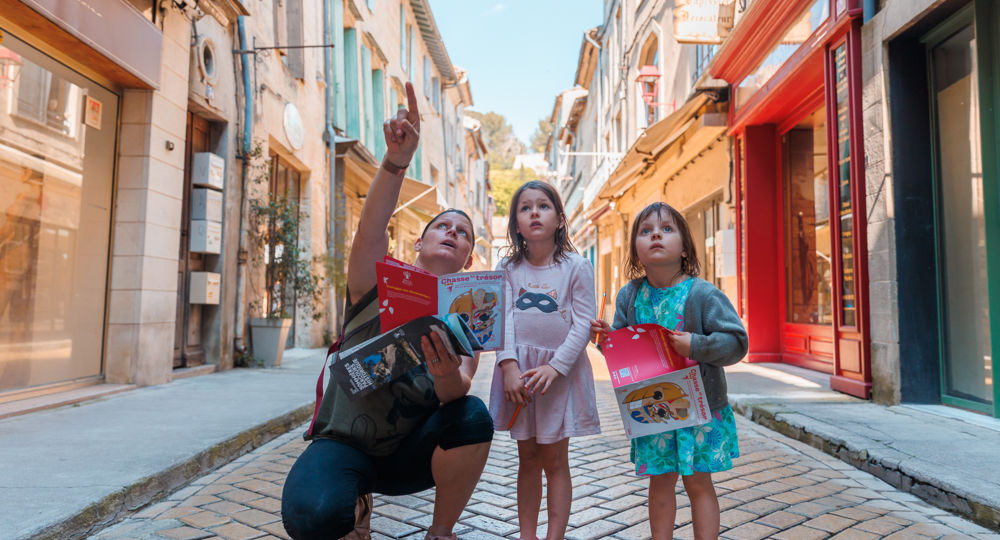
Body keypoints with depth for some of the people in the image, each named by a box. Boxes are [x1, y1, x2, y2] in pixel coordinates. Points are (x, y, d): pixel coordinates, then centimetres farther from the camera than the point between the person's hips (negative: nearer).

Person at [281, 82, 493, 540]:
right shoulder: (379, 281, -7)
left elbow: (458, 391, -17)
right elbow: (370, 229, -29)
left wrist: (450, 377, -41)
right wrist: (397, 158, -45)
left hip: (411, 453, 2)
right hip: (345, 442, -2)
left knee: (473, 416, -28)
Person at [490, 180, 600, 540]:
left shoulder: (576, 267, -4)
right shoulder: (508, 268, 3)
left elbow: (583, 323, -7)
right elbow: (503, 318, -4)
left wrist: (555, 367, -16)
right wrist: (510, 366, -16)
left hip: (561, 368, -2)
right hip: (519, 368, 2)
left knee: (554, 460, 5)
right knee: (527, 459, 12)